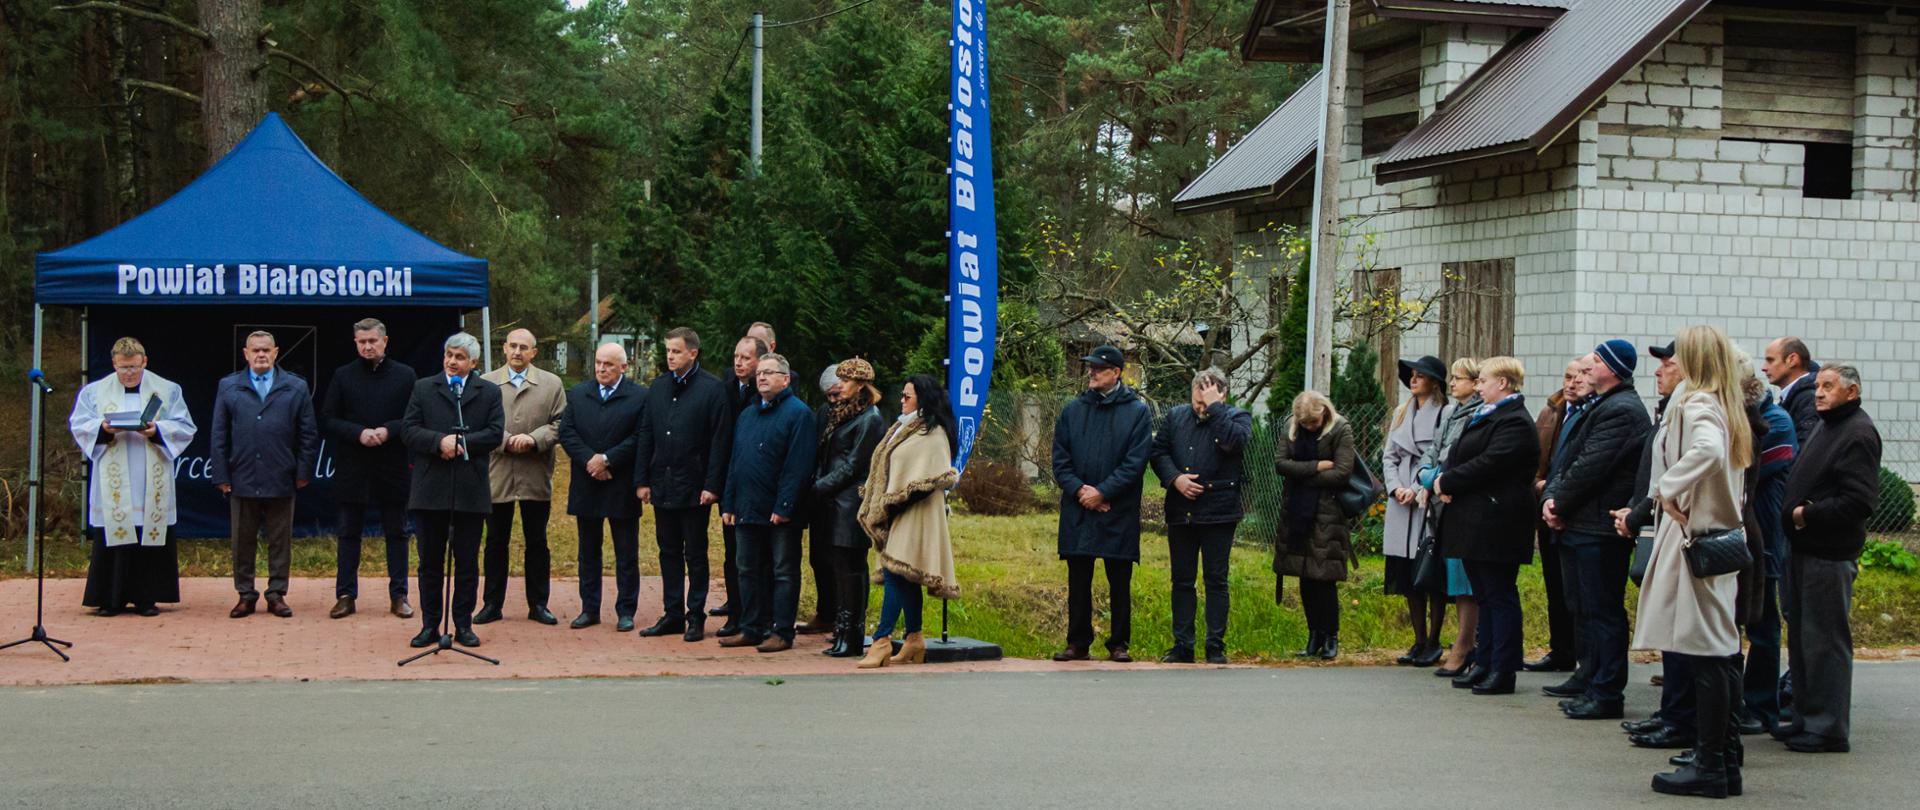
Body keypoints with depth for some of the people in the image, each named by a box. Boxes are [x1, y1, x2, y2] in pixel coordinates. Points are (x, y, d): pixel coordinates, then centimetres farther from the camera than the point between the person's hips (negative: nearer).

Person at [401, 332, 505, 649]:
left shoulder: (489, 393, 8)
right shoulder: (423, 389, 9)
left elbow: (495, 433, -3)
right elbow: (408, 430, 0)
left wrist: (460, 442, -13)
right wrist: (439, 441, -16)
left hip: (470, 490, 0)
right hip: (430, 488, 0)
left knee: (467, 563, 5)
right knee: (430, 561, 5)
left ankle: (464, 625, 12)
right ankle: (430, 625, 12)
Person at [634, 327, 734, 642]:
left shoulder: (713, 389, -7)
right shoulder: (658, 387, 9)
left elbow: (720, 441, -10)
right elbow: (645, 436, 11)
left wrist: (712, 486, -14)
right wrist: (642, 480, 5)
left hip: (694, 487, -5)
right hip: (662, 484, 5)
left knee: (695, 554, 3)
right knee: (669, 552, 11)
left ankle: (696, 618, 10)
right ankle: (672, 615, 17)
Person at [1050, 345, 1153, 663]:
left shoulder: (1138, 412, 0)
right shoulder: (1073, 410, 10)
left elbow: (1135, 462, -7)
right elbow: (1060, 459, 7)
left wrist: (1102, 492, -13)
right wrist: (1078, 489, -9)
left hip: (1119, 513, -3)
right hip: (1077, 509, 3)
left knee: (1119, 583, 3)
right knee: (1078, 581, 6)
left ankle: (1119, 644, 11)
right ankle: (1078, 643, 13)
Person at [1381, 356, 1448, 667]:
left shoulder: (1445, 414, -6)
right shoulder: (1401, 413, 16)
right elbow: (1389, 455, 15)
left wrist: (1418, 490, -15)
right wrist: (1396, 487, -1)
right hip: (1402, 503, 7)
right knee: (1408, 576, 9)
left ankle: (1433, 642, 6)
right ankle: (1419, 641, 17)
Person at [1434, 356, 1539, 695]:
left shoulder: (1515, 423, -13)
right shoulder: (1481, 417, 19)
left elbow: (1487, 464, -22)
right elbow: (1457, 456, 16)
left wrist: (1446, 483, -13)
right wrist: (1445, 480, -5)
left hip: (1495, 524, -10)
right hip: (1472, 523, 10)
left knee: (1499, 597, -5)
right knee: (1485, 597, 13)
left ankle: (1502, 672, -2)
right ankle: (1485, 665, 18)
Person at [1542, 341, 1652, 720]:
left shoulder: (1623, 411, -14)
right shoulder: (1593, 405, 18)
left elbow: (1589, 468, -20)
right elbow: (1564, 457, 16)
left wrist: (1558, 504, -11)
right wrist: (1551, 497, 1)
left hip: (1599, 528, -10)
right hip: (1575, 526, 10)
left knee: (1602, 612, -6)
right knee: (1584, 611, 15)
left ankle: (1607, 694, -2)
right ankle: (1592, 686, 23)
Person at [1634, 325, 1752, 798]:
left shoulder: (1696, 404, -13)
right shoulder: (1725, 407, 16)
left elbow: (1709, 450, -33)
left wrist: (1669, 487, -22)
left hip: (1695, 536, -10)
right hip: (1721, 533, 10)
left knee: (1702, 654, -7)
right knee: (1720, 654, 11)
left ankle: (1710, 766, -4)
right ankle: (1725, 761, 16)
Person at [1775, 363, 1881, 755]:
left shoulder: (1858, 434, -14)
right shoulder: (1825, 428, 18)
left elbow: (1860, 500, -22)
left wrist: (1810, 514, -16)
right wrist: (1793, 512, 9)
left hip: (1830, 555, -10)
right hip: (1803, 548, 10)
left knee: (1825, 641, -5)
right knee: (1801, 637, 15)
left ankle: (1829, 729, 1)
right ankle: (1805, 719, 24)